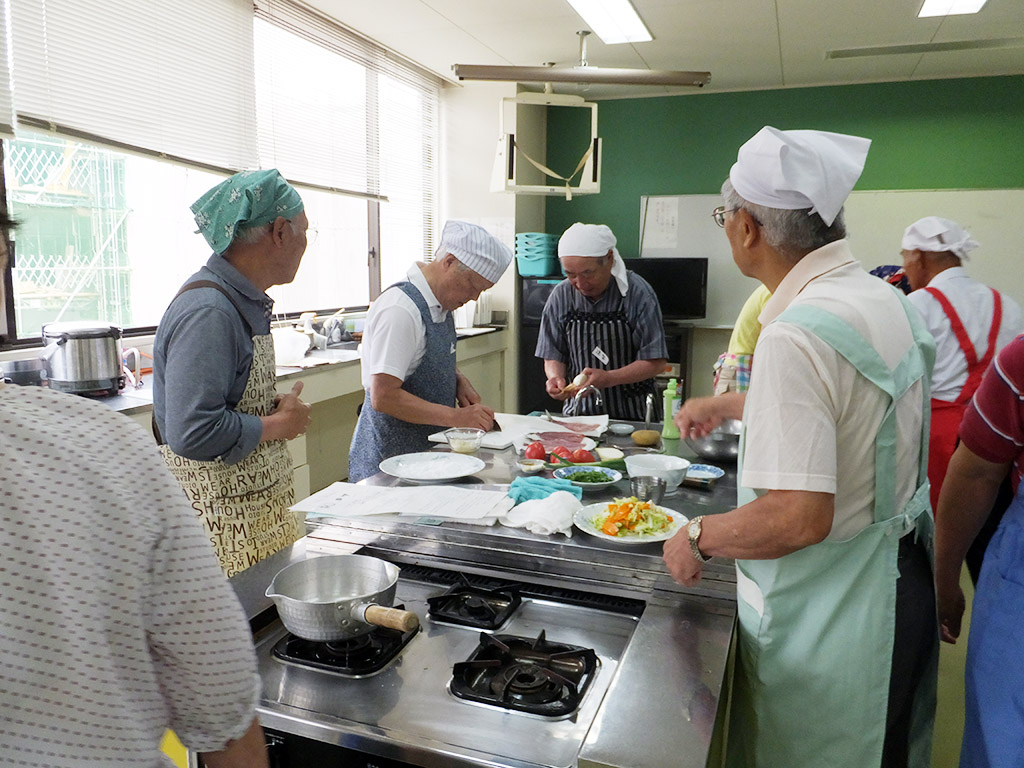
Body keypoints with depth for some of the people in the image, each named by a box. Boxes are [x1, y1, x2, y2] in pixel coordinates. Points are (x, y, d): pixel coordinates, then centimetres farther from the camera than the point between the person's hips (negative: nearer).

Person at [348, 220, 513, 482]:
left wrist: (459, 381, 2)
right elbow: (383, 397, -26)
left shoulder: (441, 305, 7)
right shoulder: (400, 310, -22)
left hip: (428, 446, 8)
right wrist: (456, 416, -23)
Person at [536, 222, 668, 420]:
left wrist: (608, 378, -22)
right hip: (579, 410, 3)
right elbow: (553, 356, 8)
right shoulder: (561, 296, 1)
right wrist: (555, 377, -14)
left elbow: (656, 362, -8)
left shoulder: (638, 292, -8)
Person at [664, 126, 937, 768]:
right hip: (903, 579, 9)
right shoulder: (887, 301, 1)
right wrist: (732, 404, 26)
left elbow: (799, 518, -32)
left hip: (829, 613, -9)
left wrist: (698, 538, -16)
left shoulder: (797, 335, -29)